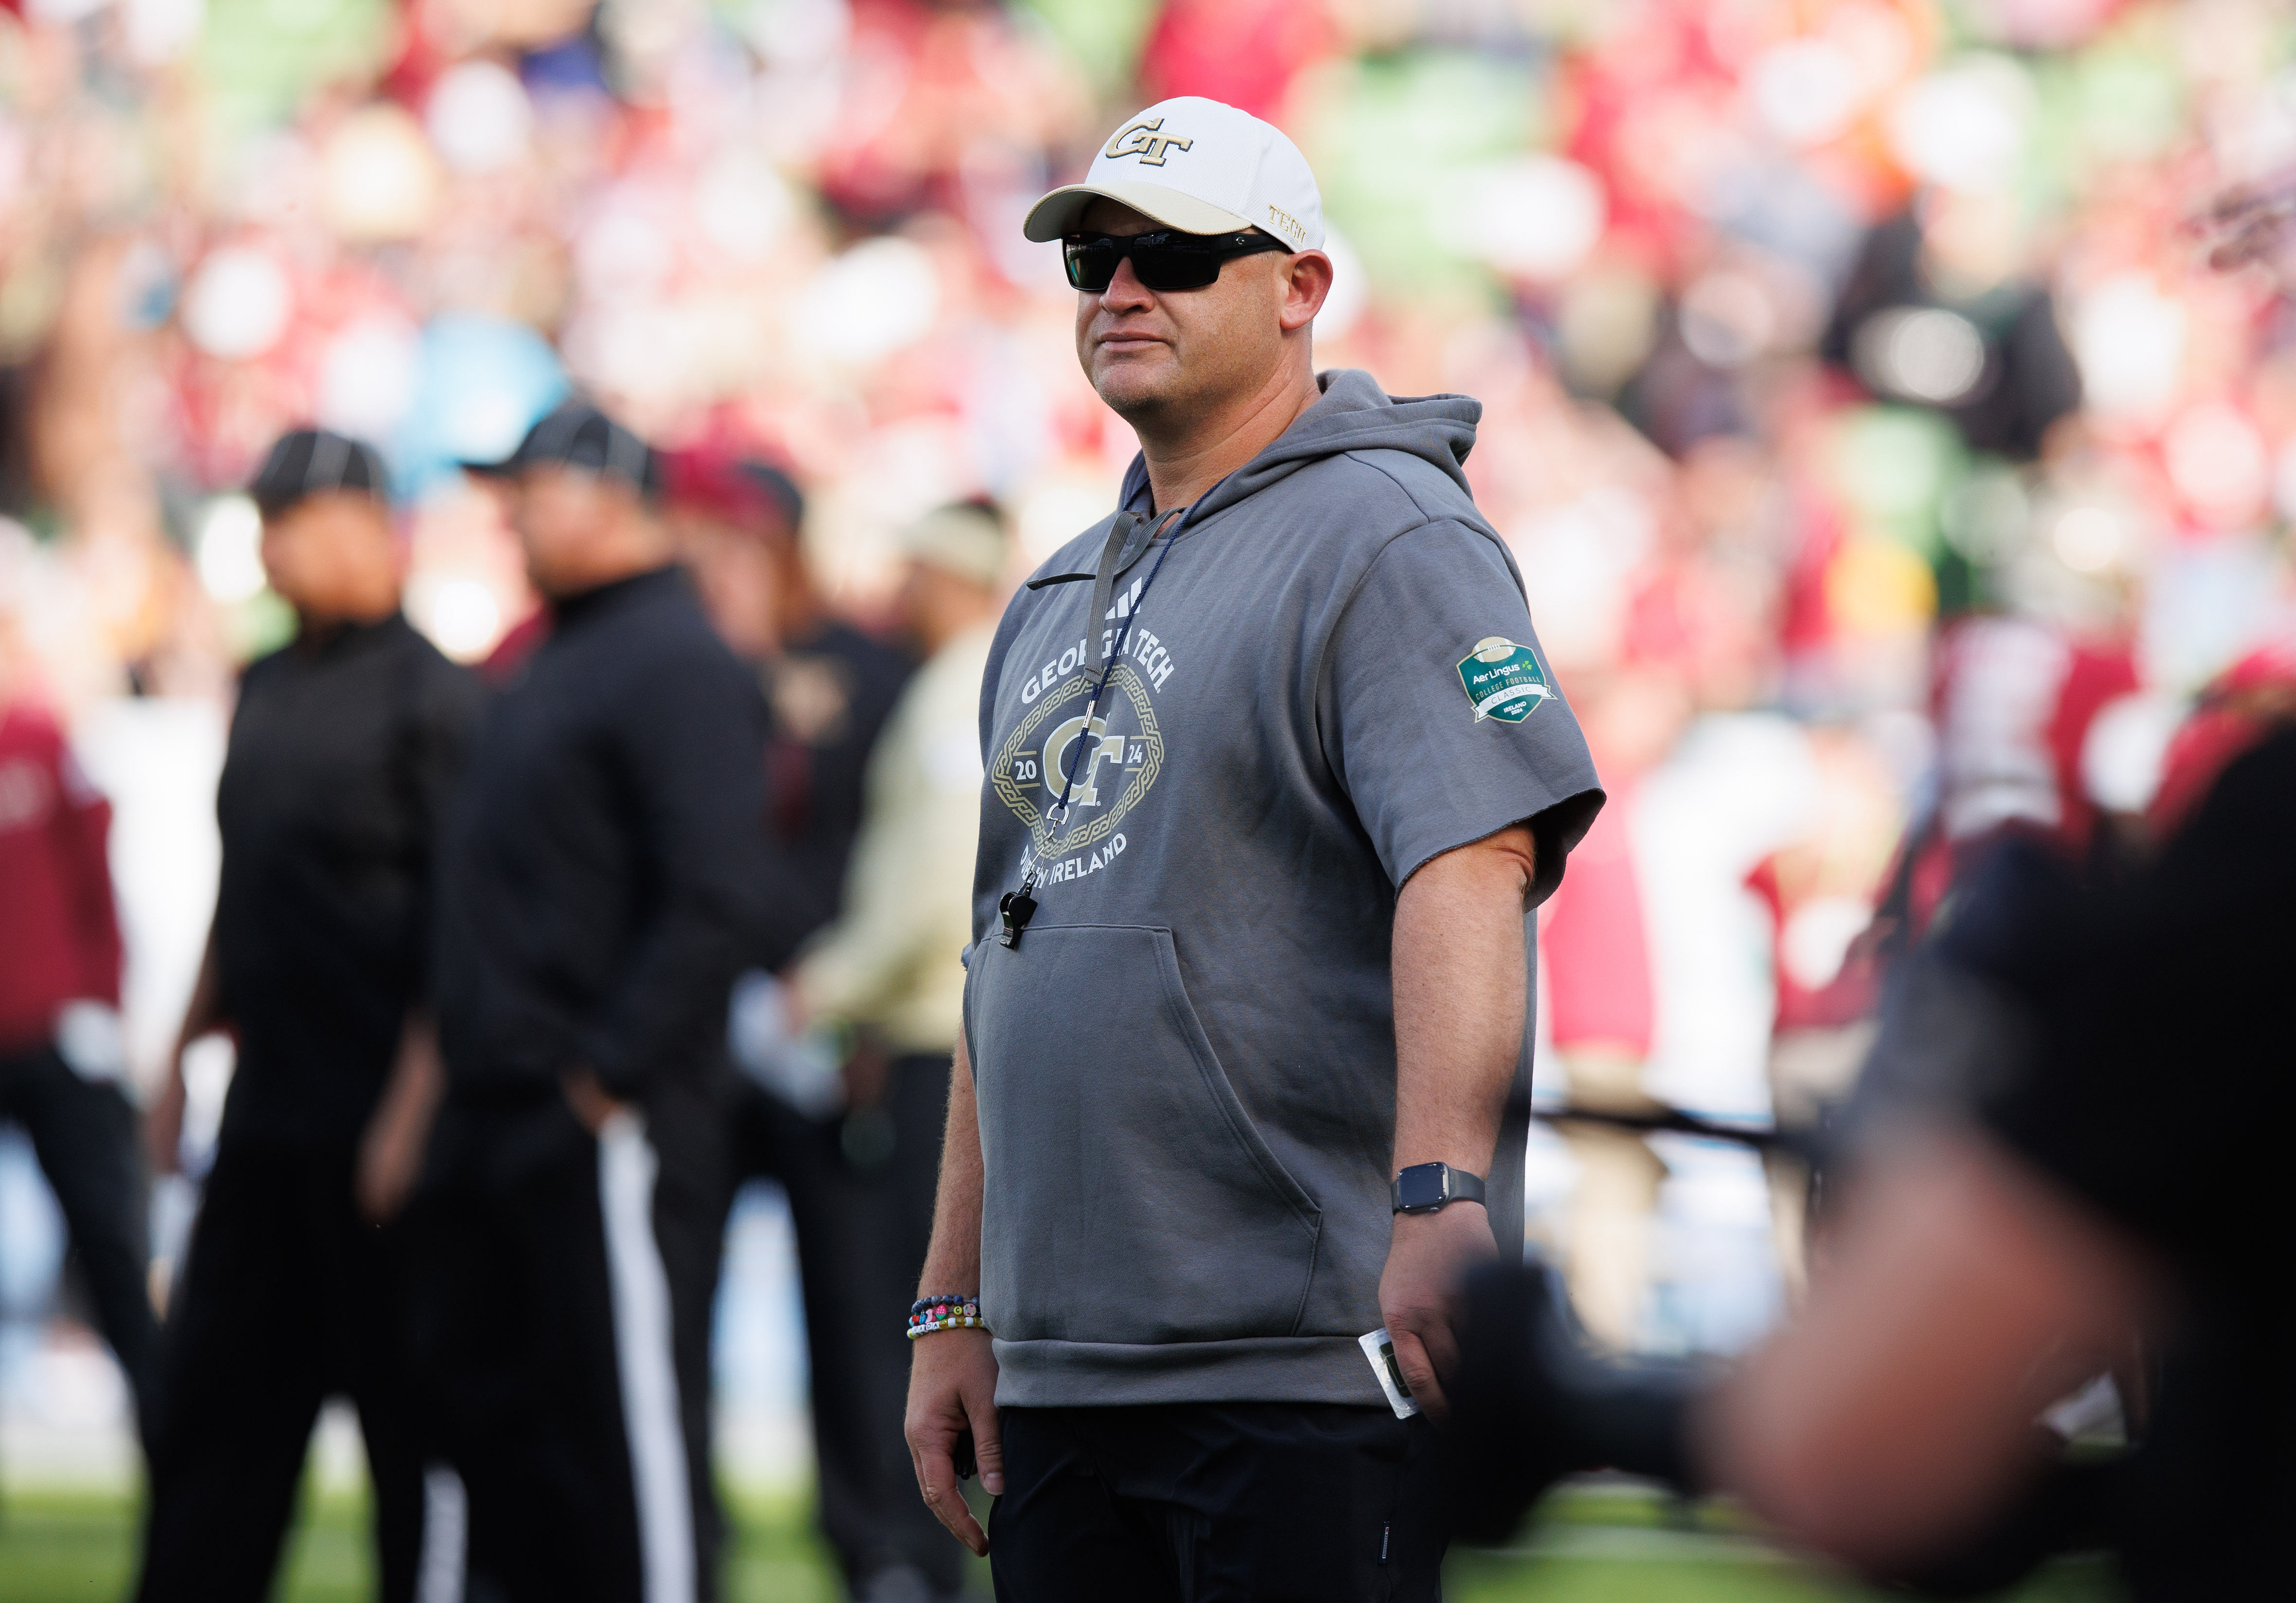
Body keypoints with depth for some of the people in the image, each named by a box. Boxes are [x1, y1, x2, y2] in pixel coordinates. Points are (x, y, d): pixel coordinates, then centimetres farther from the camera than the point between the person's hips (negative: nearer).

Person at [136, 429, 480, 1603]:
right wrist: (183, 1053, 19)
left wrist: (413, 1110, -19)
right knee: (212, 1397, 7)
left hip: (374, 1125, -8)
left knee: (408, 1407, 0)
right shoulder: (268, 689, 14)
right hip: (267, 1116, 8)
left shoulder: (431, 696, -11)